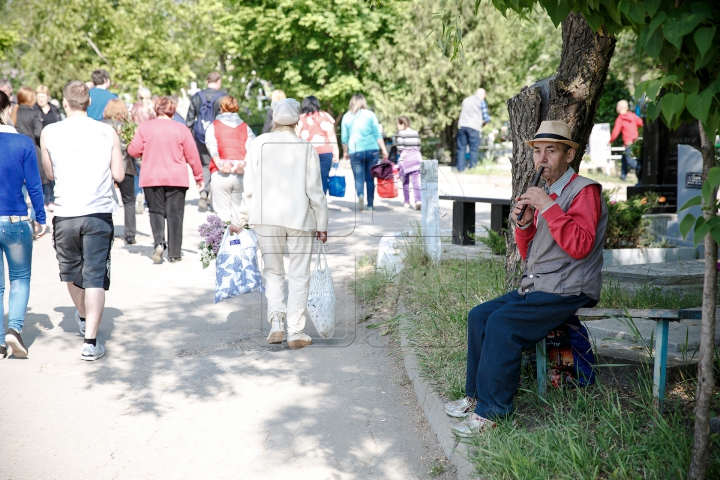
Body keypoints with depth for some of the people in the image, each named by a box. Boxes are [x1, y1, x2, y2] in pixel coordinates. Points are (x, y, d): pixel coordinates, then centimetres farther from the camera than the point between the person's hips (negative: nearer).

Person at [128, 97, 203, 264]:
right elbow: (192, 156, 2)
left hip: (151, 178, 1)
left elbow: (133, 150, 0)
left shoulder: (145, 127, 0)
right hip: (176, 179, 0)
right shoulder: (181, 129, -1)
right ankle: (174, 253, 6)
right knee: (174, 214, 4)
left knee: (156, 211, 12)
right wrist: (199, 177, 13)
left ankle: (159, 242, -11)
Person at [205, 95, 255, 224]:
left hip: (220, 175, -2)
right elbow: (251, 148, -1)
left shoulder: (214, 126, 12)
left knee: (222, 213, -1)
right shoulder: (245, 127, 15)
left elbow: (211, 146, -5)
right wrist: (244, 165, -11)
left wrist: (219, 164, -15)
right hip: (242, 175, 2)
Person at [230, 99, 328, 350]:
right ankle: (295, 332, 7)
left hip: (266, 217, 1)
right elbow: (315, 190, -1)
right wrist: (321, 224, 7)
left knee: (273, 272, 15)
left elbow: (249, 187, 0)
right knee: (298, 276, 7)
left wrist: (240, 220, 8)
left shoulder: (259, 144, -1)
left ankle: (276, 323, 0)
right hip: (299, 217, -1)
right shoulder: (306, 148, -3)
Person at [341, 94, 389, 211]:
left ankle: (360, 195, -29)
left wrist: (345, 152, 21)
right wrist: (384, 150, 3)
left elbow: (345, 137, 10)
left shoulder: (346, 117, 7)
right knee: (370, 178, 8)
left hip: (355, 151, 0)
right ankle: (370, 204, 8)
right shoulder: (370, 115, 4)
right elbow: (378, 134, 1)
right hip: (371, 149, 0)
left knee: (359, 178, 0)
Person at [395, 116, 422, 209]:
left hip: (405, 157, -3)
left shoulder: (400, 134, -5)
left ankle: (407, 202, 15)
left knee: (405, 181, 10)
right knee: (416, 180, -2)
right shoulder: (416, 133, 10)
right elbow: (418, 147, 12)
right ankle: (418, 200, -19)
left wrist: (398, 160, 3)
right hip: (416, 157, 3)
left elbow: (400, 148, -7)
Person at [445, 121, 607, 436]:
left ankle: (491, 411, -17)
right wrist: (523, 224, 0)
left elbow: (580, 245, -24)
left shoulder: (584, 191, -9)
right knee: (479, 316, 1)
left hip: (568, 292, -9)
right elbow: (528, 254, 20)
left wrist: (547, 207, -24)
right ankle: (475, 395, 10)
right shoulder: (545, 194, 18)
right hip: (536, 289, 9)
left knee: (502, 322, -24)